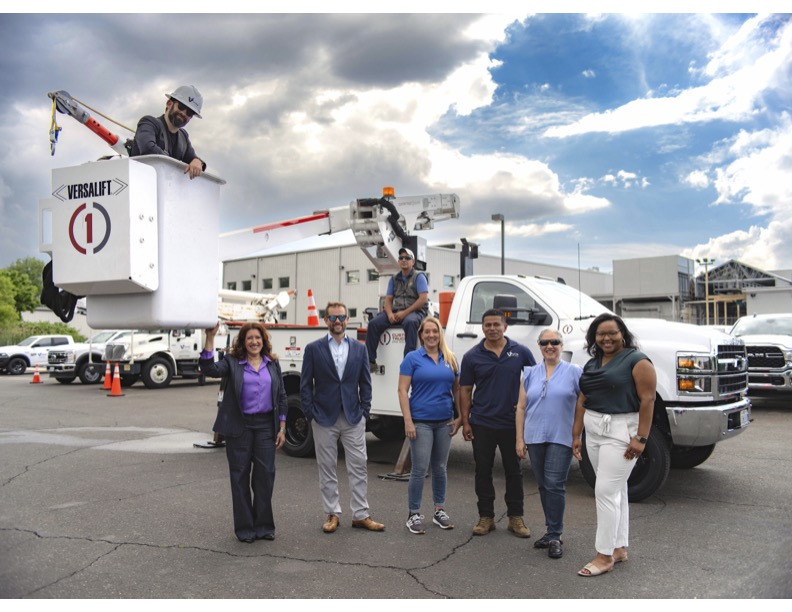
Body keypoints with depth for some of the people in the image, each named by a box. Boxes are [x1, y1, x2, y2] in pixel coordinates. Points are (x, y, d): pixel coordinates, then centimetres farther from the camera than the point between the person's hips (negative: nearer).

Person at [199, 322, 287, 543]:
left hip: (265, 425, 2)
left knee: (265, 474, 3)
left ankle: (263, 525, 17)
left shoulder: (273, 364, 7)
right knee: (240, 476, 6)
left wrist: (282, 428, 4)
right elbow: (210, 369, -20)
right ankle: (244, 527, 18)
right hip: (240, 427, -2)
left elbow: (281, 396, 9)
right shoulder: (232, 362, 0)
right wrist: (210, 338, -27)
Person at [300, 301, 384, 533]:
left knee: (358, 467, 4)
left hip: (353, 418, 2)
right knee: (327, 469, 8)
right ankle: (332, 514, 20)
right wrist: (311, 414, -6)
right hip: (324, 419, -1)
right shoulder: (314, 349, 0)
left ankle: (360, 515, 14)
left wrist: (364, 412, 0)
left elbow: (365, 383, 8)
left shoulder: (359, 349, 6)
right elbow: (306, 384, 0)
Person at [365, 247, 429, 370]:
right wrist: (390, 314, -10)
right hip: (396, 312, 5)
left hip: (414, 311, -5)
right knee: (373, 323, -17)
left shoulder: (419, 277, 3)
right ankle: (370, 361, -19)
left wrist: (405, 312, -16)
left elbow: (423, 298, -9)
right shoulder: (394, 279, 19)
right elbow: (388, 299, 13)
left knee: (410, 322, -40)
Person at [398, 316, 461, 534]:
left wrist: (461, 417, 5)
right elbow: (402, 391, -7)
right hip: (421, 422, -4)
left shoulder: (450, 359, 8)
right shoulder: (412, 358, -4)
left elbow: (457, 390, 13)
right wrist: (408, 421, -13)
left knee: (440, 468, 13)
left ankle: (439, 511, 27)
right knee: (420, 470, -4)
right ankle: (413, 514, 10)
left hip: (444, 422, 4)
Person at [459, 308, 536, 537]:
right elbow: (465, 390, 3)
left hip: (512, 422, 0)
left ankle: (516, 518, 22)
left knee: (513, 471, 10)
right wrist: (465, 422, -2)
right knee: (483, 471, 8)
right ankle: (486, 516, 20)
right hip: (482, 424, 0)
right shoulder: (472, 356, -1)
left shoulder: (521, 352, -1)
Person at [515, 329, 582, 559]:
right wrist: (519, 439, 4)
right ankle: (551, 531, 24)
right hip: (535, 437, 4)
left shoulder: (574, 372, 0)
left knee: (554, 485, -8)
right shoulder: (530, 374, 10)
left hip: (561, 438, -4)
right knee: (543, 486, 11)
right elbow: (521, 407, 9)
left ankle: (554, 536, 3)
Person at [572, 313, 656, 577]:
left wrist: (641, 438, -19)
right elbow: (582, 400, 13)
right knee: (616, 490, 14)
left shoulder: (637, 360, -8)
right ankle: (619, 548, 23)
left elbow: (648, 400, -14)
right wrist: (576, 435, 10)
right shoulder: (591, 364, 14)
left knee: (606, 491, -8)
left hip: (621, 432, -7)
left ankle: (605, 556, 0)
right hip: (594, 431, 7)